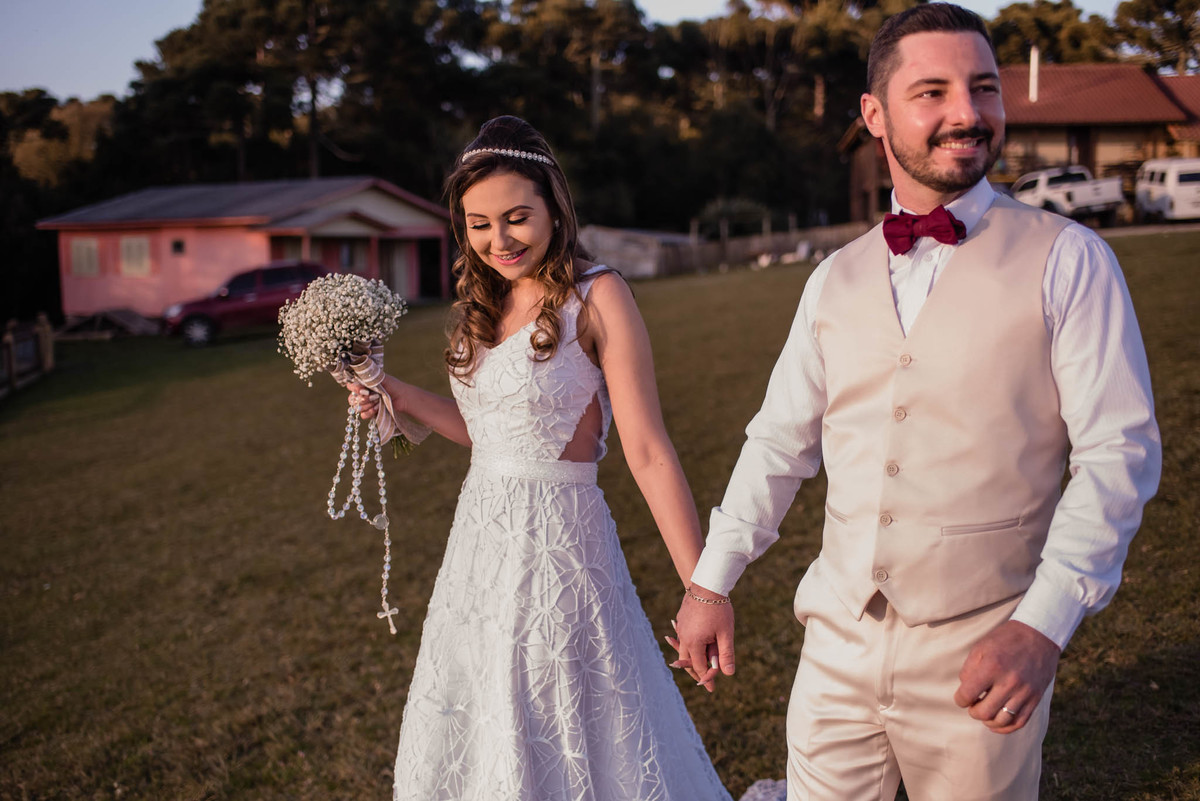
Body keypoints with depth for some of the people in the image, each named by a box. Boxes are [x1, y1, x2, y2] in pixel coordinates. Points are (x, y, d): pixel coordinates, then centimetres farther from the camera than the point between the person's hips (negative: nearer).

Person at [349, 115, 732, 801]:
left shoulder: (596, 296, -13)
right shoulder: (487, 304, 8)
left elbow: (648, 451, -17)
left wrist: (702, 590, -18)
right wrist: (395, 395, 10)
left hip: (556, 540, -7)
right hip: (480, 540, 7)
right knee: (472, 746, 20)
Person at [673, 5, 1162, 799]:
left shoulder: (1066, 260, -6)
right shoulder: (837, 279, 7)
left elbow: (1120, 451, -10)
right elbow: (780, 441, 11)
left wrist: (1044, 625, -20)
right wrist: (712, 582, 8)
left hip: (978, 660, -3)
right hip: (839, 647, 3)